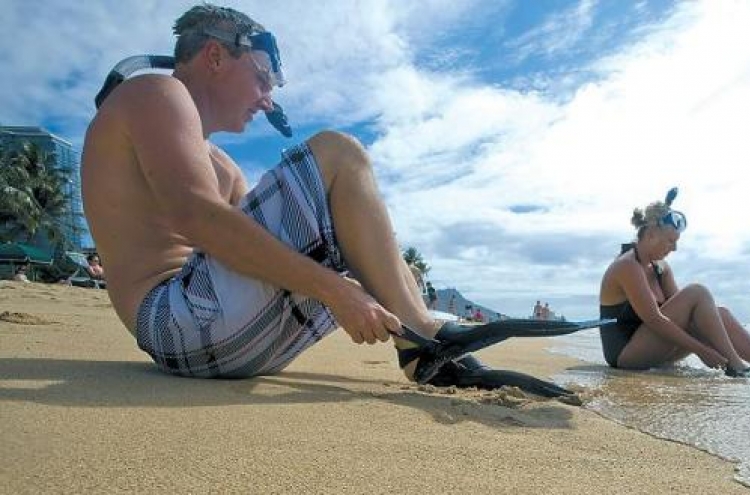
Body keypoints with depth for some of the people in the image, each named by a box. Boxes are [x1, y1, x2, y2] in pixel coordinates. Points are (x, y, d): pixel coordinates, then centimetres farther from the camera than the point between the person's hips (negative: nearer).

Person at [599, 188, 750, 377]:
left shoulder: (661, 268, 12)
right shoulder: (627, 267, -17)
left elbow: (681, 310, 5)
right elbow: (654, 320, -23)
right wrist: (702, 350, -23)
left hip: (649, 353, 8)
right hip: (625, 353, -8)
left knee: (720, 314, -3)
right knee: (697, 294, -17)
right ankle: (734, 365, -16)